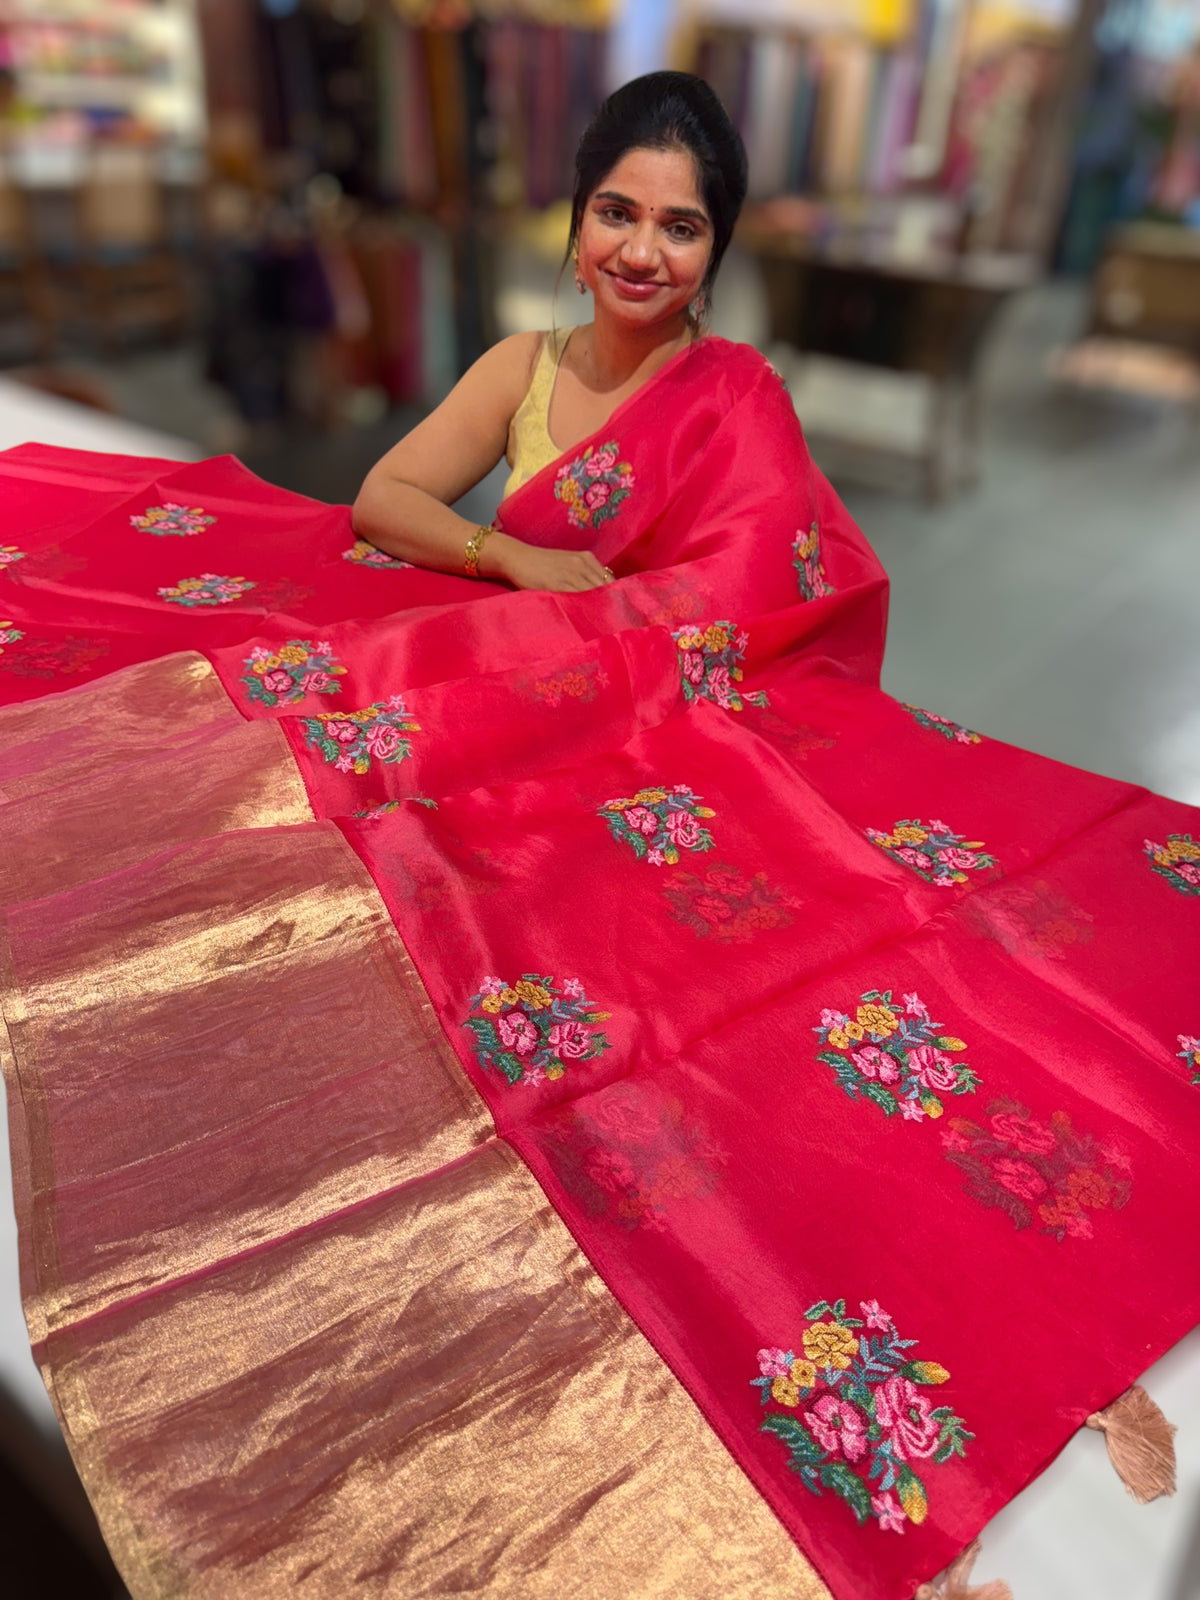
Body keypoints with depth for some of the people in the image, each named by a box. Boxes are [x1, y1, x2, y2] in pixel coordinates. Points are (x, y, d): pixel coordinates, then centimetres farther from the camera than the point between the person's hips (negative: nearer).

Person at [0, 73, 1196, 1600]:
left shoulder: (737, 397, -2)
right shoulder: (524, 366, 12)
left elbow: (715, 626, -15)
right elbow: (381, 500, 5)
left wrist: (509, 631, -19)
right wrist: (523, 563, -13)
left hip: (678, 736, -4)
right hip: (508, 721, 5)